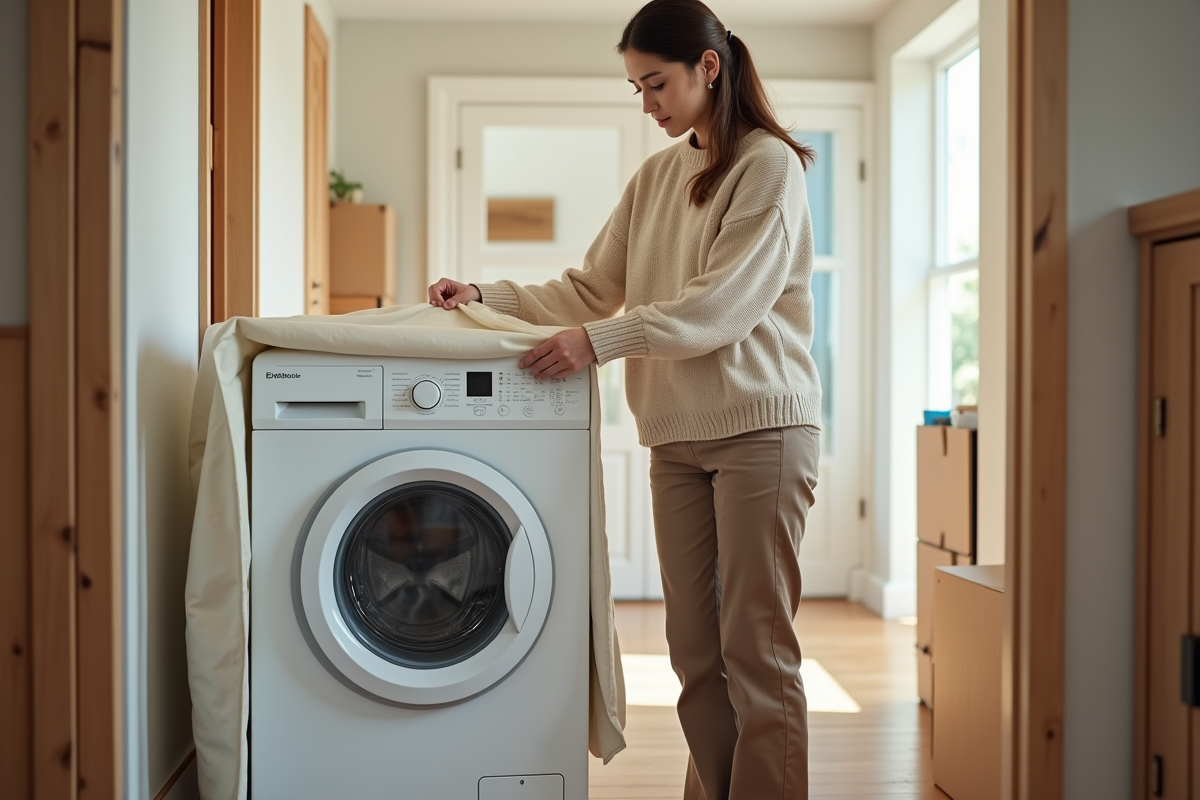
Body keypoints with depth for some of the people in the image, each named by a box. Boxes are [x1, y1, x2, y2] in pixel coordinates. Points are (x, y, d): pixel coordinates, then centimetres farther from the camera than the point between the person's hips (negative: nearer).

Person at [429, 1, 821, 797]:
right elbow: (592, 289, 14)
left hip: (761, 427, -6)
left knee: (756, 650, -3)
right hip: (678, 433, 6)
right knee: (696, 648, 9)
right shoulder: (655, 177, 16)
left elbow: (724, 304, -16)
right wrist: (487, 295, 3)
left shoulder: (769, 165, -5)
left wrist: (602, 340, -22)